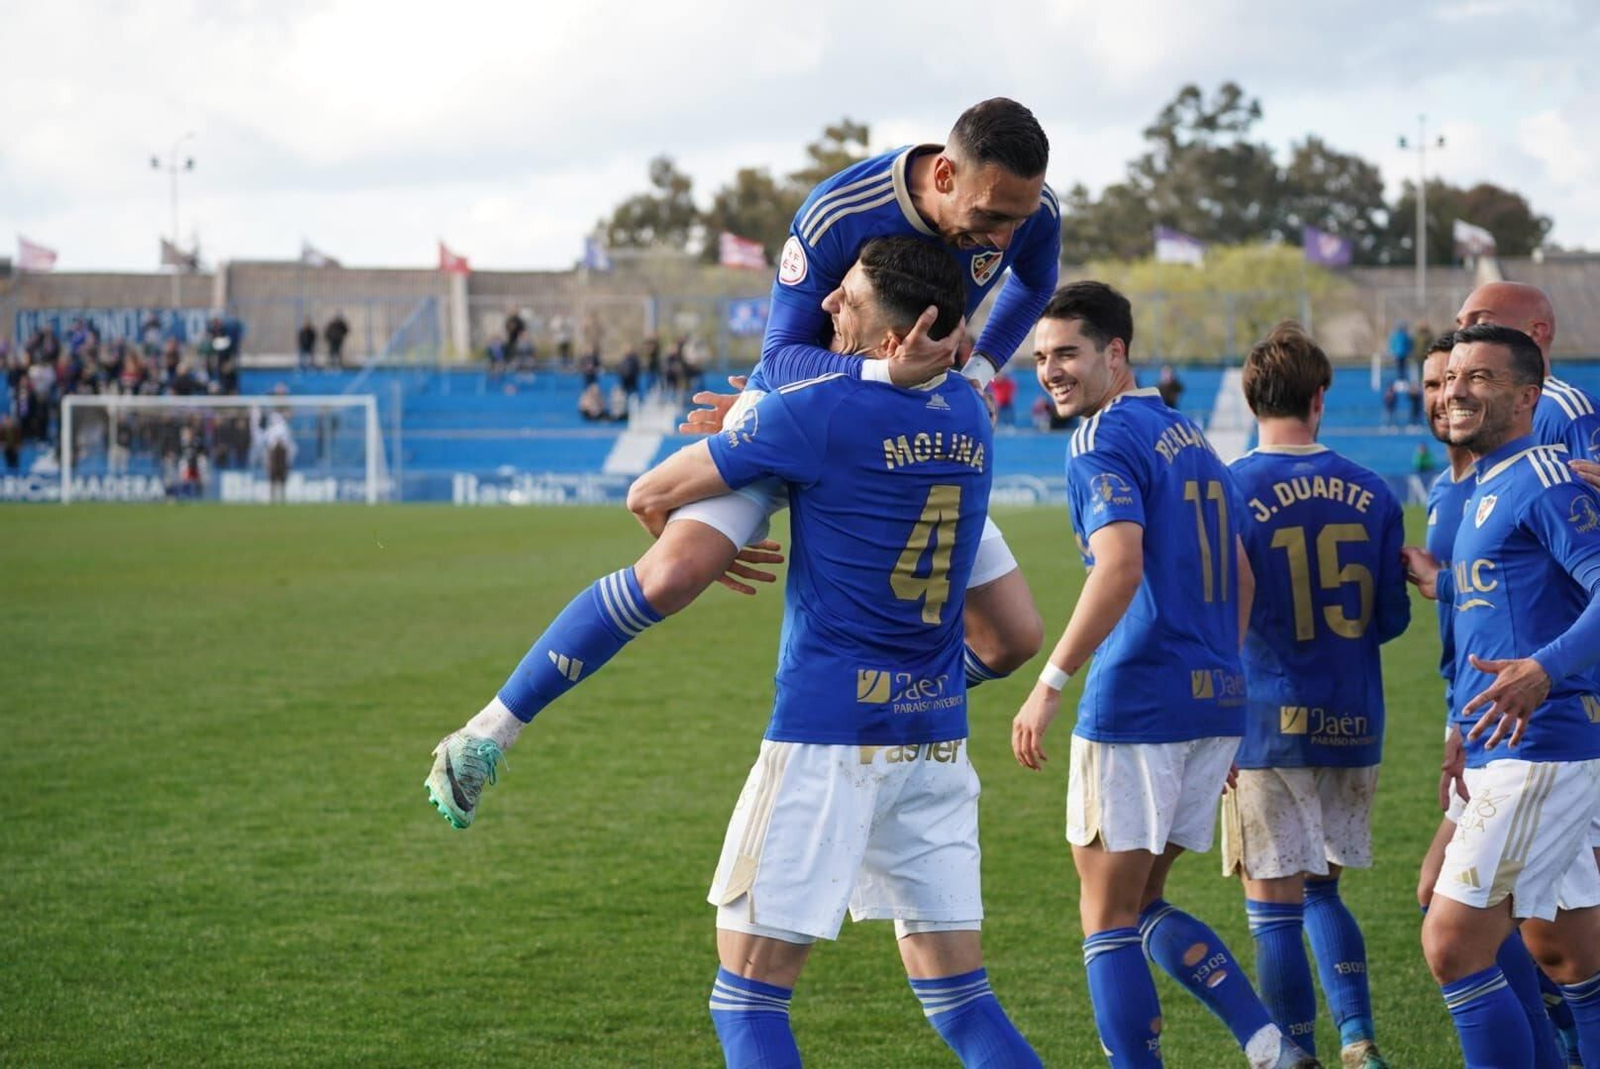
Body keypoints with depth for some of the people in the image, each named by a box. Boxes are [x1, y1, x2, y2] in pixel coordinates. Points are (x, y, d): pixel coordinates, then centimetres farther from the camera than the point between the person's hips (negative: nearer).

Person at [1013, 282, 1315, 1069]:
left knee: (1107, 920, 1)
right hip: (1215, 703, 9)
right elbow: (1240, 578, 20)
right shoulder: (1188, 436, 17)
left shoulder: (1105, 441, -10)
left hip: (1136, 707, -9)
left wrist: (1050, 684, -23)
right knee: (1140, 906, 17)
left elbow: (1121, 566, -25)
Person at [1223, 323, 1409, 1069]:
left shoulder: (1229, 491, -9)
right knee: (1321, 892, 19)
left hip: (1268, 725, -4)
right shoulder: (1371, 494, 3)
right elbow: (1392, 619, 9)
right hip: (1353, 726, 4)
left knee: (1275, 910, 2)